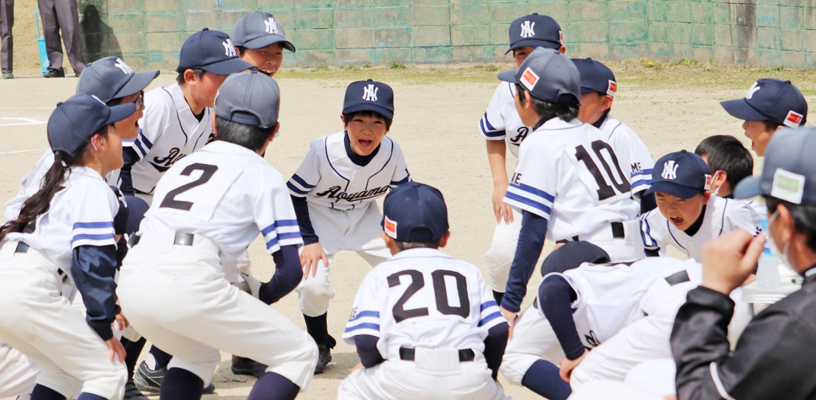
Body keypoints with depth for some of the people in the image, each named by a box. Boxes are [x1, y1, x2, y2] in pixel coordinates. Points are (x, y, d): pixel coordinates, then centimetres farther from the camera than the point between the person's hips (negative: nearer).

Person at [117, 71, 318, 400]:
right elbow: (291, 269, 5)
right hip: (187, 283, -7)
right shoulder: (262, 175, 12)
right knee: (299, 354, 6)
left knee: (198, 354, 36)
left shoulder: (182, 164, 30)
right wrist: (261, 296, 25)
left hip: (131, 279, 7)